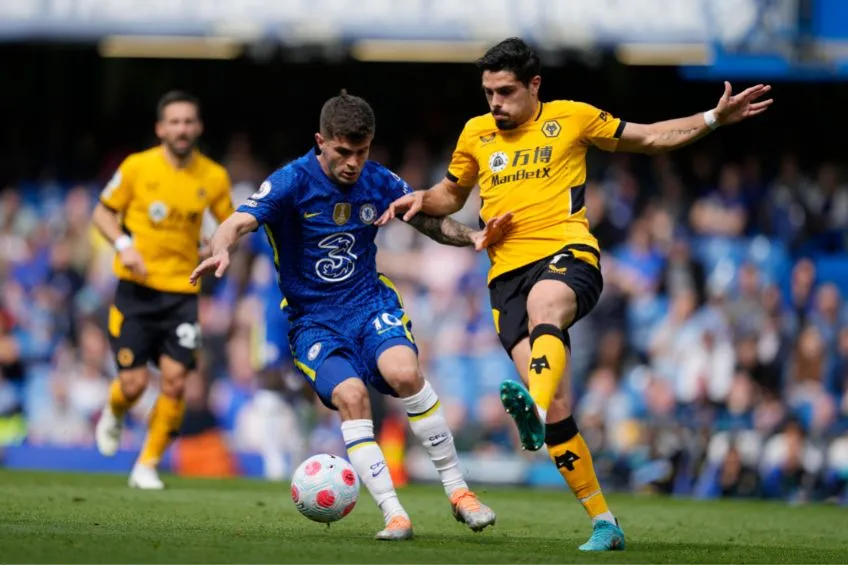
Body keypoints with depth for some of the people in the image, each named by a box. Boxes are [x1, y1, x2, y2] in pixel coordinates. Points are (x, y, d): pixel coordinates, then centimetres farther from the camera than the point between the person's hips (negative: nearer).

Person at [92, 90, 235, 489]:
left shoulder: (214, 177, 1)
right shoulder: (137, 167, -4)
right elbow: (102, 212, 6)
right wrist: (123, 245, -12)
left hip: (182, 292, 2)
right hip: (136, 290, -2)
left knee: (174, 381, -10)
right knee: (134, 382, -7)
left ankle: (148, 465, 7)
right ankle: (113, 416, 31)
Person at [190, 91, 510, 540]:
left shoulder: (379, 183, -1)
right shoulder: (292, 182, -14)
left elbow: (429, 220, 13)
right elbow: (239, 223, -27)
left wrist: (473, 237, -6)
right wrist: (220, 251, -50)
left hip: (370, 302, 2)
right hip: (313, 321, -2)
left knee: (404, 372, -27)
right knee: (350, 395, -27)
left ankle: (457, 491, -15)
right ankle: (394, 515, -20)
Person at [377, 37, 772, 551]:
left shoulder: (572, 118, 11)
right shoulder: (476, 134, 18)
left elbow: (647, 139, 20)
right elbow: (452, 195, 33)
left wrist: (714, 119, 10)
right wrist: (420, 200, 10)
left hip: (567, 255, -3)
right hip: (508, 272, 3)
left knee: (542, 306, -42)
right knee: (556, 410, -9)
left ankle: (534, 407, -68)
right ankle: (604, 523, -1)